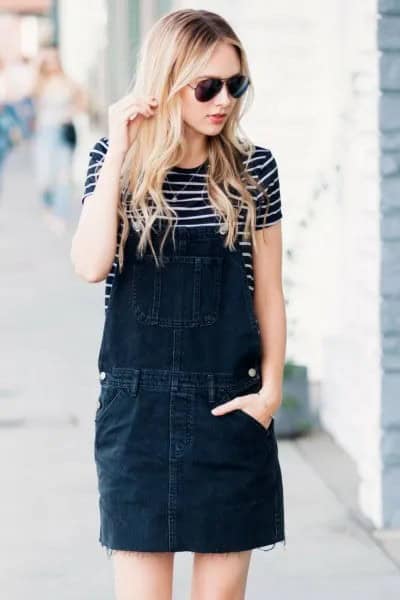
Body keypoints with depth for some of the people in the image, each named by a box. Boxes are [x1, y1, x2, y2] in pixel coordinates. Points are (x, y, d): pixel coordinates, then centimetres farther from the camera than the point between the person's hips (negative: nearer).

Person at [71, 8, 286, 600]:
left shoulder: (253, 168, 1)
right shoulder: (118, 160, 0)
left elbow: (268, 291, 6)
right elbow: (90, 265, -15)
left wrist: (271, 389, -4)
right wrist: (118, 152, -15)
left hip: (230, 407, 1)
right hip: (137, 407, 0)